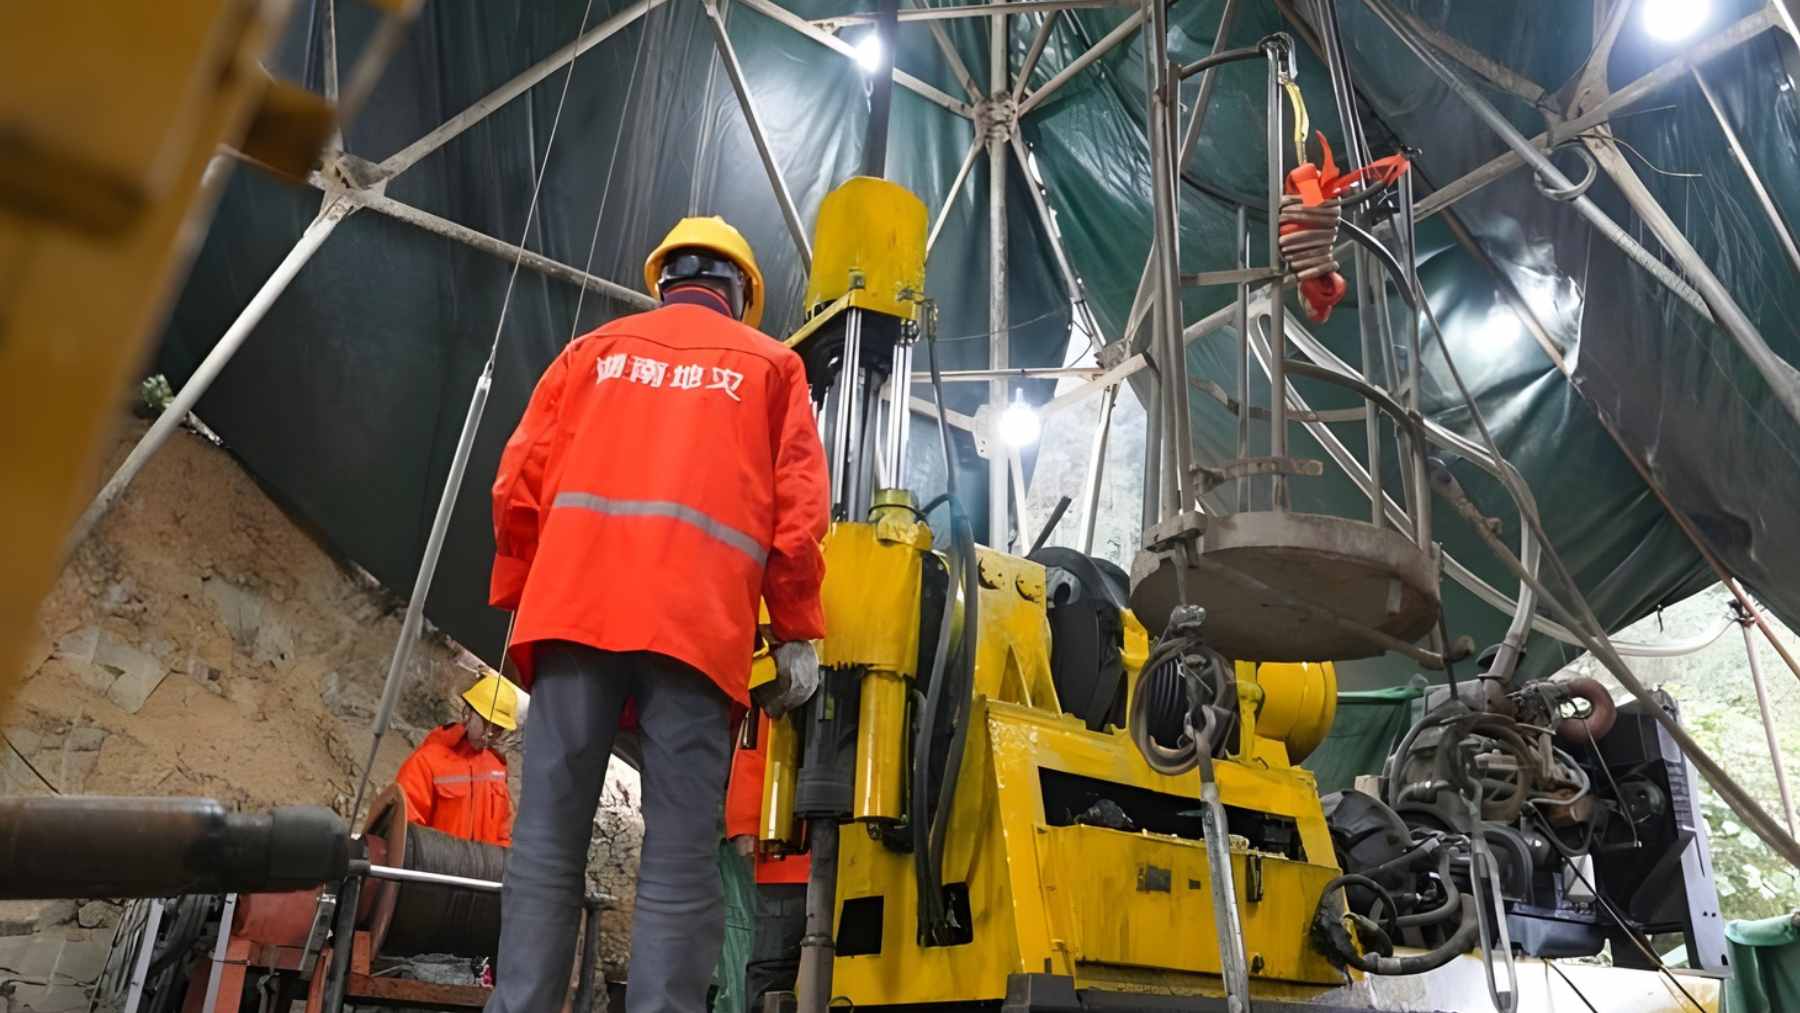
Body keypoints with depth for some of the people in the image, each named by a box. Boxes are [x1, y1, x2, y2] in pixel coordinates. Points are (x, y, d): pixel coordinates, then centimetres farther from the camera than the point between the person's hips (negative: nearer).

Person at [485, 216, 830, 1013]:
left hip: (576, 609, 2)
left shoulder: (596, 349, 22)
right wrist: (798, 634, 6)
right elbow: (800, 506, 6)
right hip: (699, 625, -1)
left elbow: (521, 481, 13)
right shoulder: (771, 364, 18)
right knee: (680, 859, -3)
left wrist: (518, 602, 17)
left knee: (547, 839, 2)